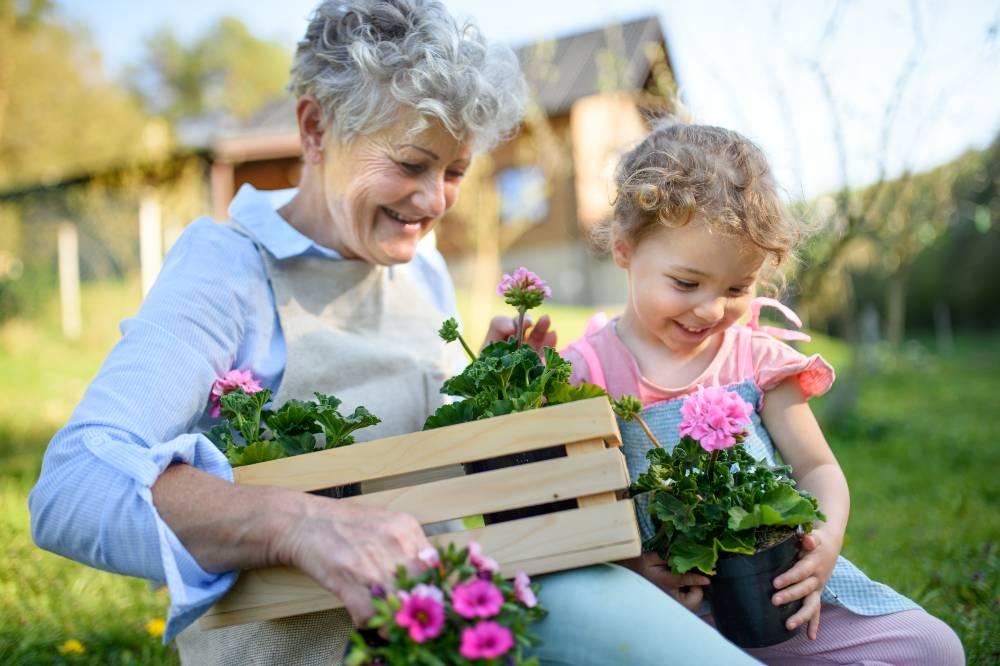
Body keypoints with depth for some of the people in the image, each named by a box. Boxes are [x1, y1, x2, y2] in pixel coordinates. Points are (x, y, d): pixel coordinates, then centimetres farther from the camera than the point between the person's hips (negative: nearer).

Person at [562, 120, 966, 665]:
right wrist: (630, 566, -22)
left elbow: (816, 466, 9)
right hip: (666, 605, -3)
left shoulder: (756, 357, 7)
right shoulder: (589, 370, -3)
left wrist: (826, 543, -12)